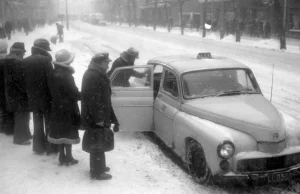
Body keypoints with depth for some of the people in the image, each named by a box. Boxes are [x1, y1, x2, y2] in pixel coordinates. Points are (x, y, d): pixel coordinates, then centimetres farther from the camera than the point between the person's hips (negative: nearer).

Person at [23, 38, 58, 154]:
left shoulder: (25, 61, 3)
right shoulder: (45, 60, -15)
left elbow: (24, 80, 5)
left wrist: (29, 95, 11)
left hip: (32, 98, 5)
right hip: (46, 98, -4)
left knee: (37, 123, 14)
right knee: (49, 123, 8)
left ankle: (39, 147, 19)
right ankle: (50, 147, 14)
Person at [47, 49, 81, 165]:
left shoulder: (53, 74, 4)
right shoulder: (67, 76, -21)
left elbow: (52, 91, 9)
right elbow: (74, 93, -20)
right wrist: (81, 96, -3)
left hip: (57, 107, 7)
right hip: (68, 108, -7)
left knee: (60, 131, 14)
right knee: (69, 132, 3)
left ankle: (62, 157, 22)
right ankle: (68, 157, 11)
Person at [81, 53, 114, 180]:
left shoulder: (97, 74, 12)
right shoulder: (93, 76, -22)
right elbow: (93, 99, -26)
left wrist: (102, 116, 24)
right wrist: (98, 118, -24)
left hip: (97, 117, 11)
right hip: (96, 118, -11)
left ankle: (99, 166, 35)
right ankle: (97, 172, 9)